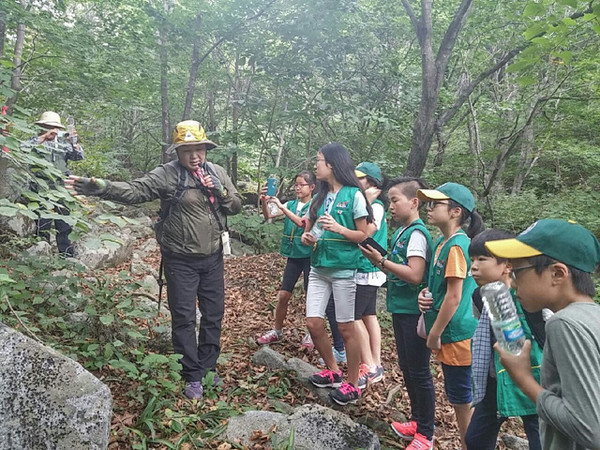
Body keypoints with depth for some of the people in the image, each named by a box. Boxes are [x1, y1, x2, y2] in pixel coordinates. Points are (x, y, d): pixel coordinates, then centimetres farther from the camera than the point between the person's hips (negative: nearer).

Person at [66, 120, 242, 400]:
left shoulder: (217, 172, 4)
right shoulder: (167, 174, -11)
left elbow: (236, 206, 7)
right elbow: (135, 190, -24)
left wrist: (220, 191, -13)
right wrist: (98, 187, -39)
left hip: (212, 258, 5)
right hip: (181, 260, -4)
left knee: (214, 314, 14)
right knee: (184, 318, 4)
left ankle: (208, 367, 33)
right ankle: (193, 376, 21)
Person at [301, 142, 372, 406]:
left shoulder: (354, 195, -7)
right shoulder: (320, 196, 11)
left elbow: (363, 235, -7)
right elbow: (309, 228, 18)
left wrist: (338, 228, -22)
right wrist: (306, 236, -4)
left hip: (343, 269, -6)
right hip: (318, 267, 6)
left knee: (345, 327, 3)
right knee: (313, 323, 6)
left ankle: (352, 384, 19)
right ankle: (332, 371, 29)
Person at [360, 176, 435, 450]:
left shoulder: (417, 233, -17)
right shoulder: (400, 232, 9)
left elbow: (415, 275, -26)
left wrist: (382, 261, -24)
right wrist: (380, 260, -2)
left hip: (414, 312, -9)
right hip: (400, 309, 9)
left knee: (419, 371, 3)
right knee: (406, 367, 18)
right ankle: (417, 420, 35)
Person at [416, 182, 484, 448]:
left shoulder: (457, 246, -19)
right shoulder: (443, 243, 8)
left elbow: (454, 297, -21)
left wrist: (434, 333, -15)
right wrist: (426, 293, -1)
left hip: (457, 335, -9)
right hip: (449, 335, 9)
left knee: (463, 401, 5)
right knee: (457, 398, 20)